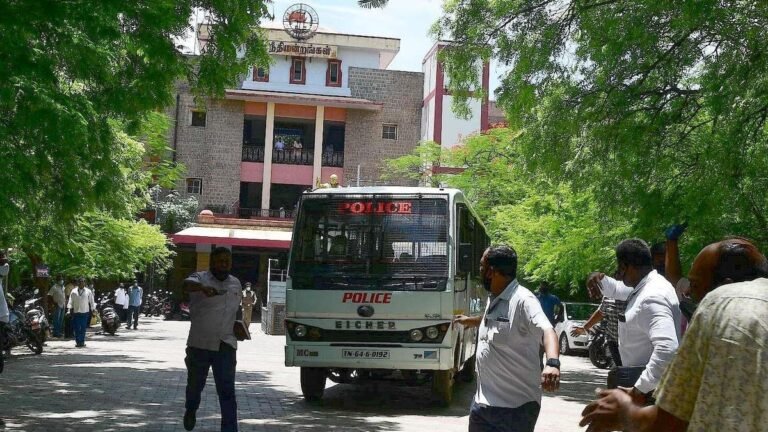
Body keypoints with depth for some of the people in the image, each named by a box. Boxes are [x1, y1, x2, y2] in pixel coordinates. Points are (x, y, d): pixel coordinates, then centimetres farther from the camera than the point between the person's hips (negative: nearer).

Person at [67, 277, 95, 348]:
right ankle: (77, 342, 7)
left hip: (85, 312, 0)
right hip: (76, 312, 0)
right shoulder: (74, 291, 4)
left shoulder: (88, 292, 3)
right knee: (77, 328, 0)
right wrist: (70, 308, -3)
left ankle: (82, 342, 10)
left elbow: (92, 301, 6)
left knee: (83, 328, 2)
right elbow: (70, 301, 7)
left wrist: (93, 310, 3)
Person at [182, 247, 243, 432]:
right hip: (199, 343, -2)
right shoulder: (200, 278, -6)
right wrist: (203, 288, -51)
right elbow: (186, 285, -30)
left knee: (227, 390, -6)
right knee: (195, 384, 16)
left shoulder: (236, 283, 10)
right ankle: (191, 411, 47)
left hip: (225, 345, 2)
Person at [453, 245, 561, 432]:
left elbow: (547, 331, -34)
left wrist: (553, 363, -53)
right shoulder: (493, 300, 10)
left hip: (516, 406, -9)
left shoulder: (522, 300, -19)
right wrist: (469, 320, 50)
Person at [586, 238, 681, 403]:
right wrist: (601, 279, 6)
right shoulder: (644, 286, 7)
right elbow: (619, 290, 28)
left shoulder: (652, 298, -26)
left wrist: (642, 387, -35)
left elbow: (667, 347, -37)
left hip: (651, 390, -10)